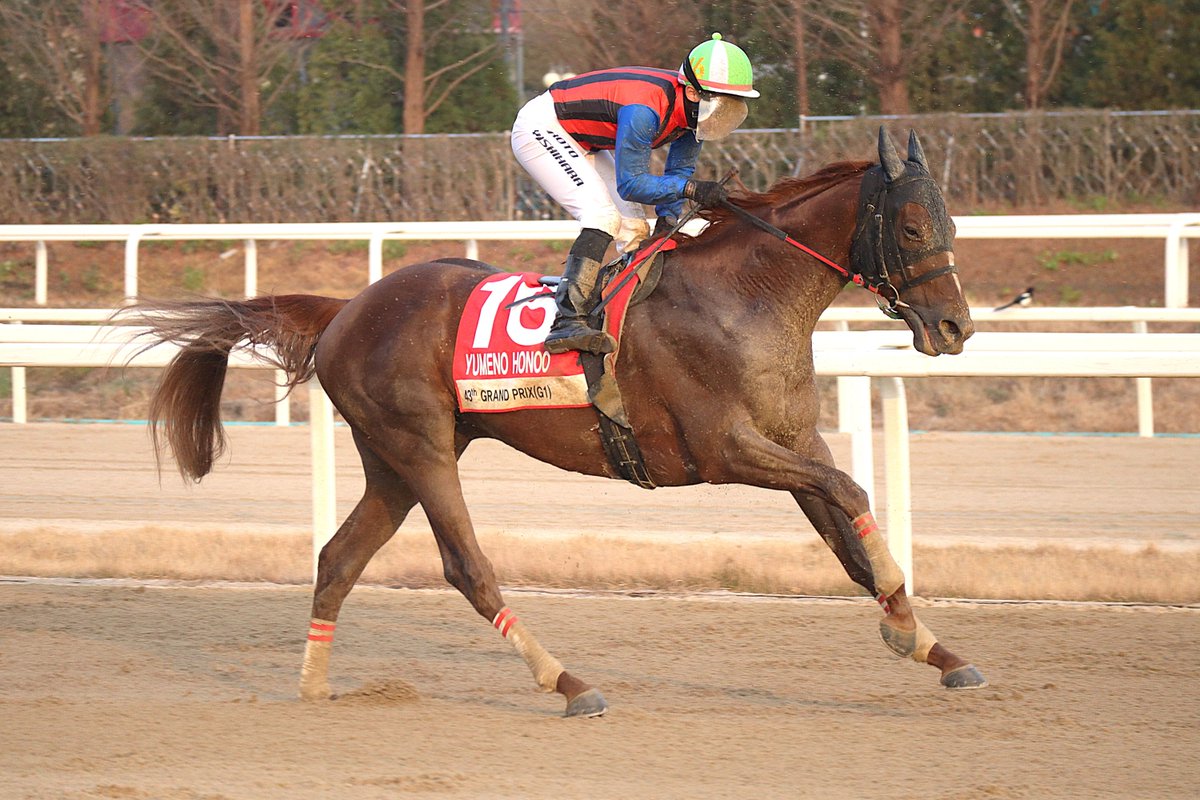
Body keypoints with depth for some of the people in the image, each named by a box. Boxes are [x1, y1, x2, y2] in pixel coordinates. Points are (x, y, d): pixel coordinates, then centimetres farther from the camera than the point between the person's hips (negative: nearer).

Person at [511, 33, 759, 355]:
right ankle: (567, 323, -32)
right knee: (603, 216, -25)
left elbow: (679, 169, 3)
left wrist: (667, 220, -7)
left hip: (582, 142, 10)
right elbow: (631, 184, -29)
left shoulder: (693, 108, -9)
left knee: (634, 230, 4)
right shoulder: (644, 110, -36)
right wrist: (691, 188, -35)